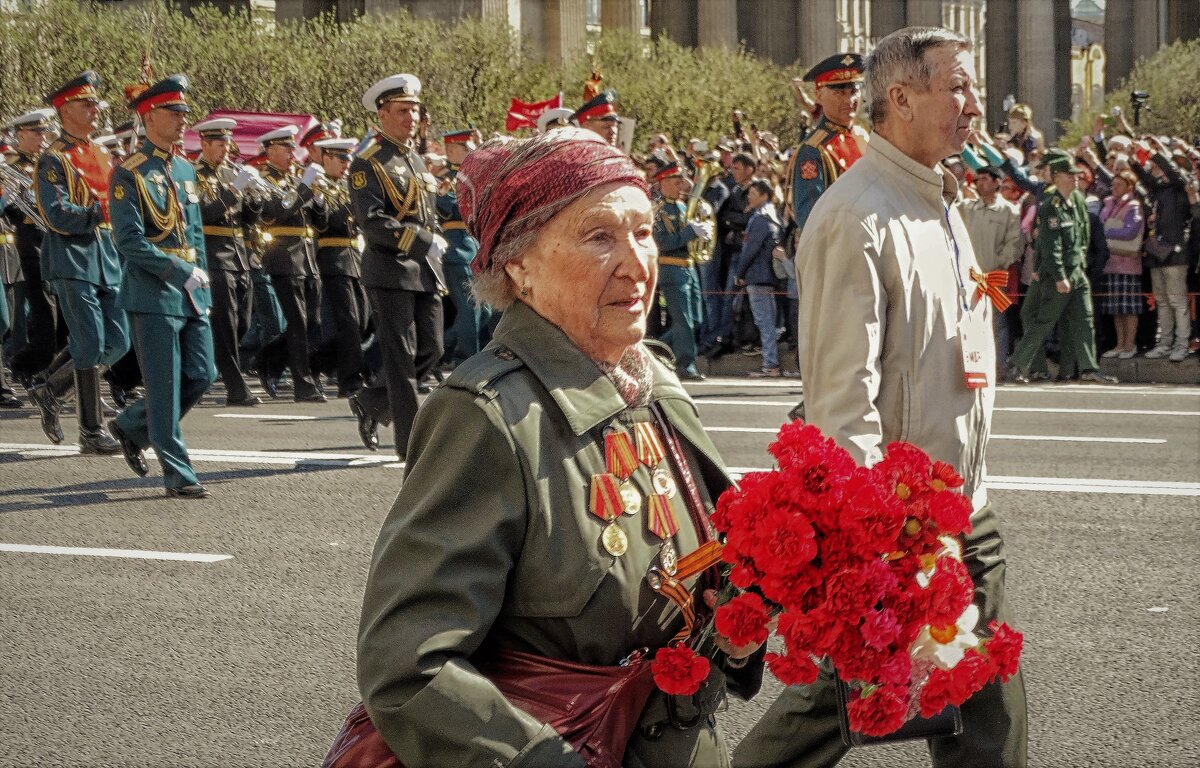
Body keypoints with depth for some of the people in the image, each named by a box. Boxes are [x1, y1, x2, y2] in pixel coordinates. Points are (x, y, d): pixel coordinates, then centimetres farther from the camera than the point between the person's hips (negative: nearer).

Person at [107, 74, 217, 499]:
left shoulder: (186, 170, 14)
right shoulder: (129, 173, -10)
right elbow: (130, 241, -16)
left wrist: (201, 278, 8)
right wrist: (181, 273, -19)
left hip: (192, 295, 8)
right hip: (155, 295, -7)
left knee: (202, 376, 7)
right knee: (166, 385, -3)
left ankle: (132, 426, 27)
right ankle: (178, 476, 2)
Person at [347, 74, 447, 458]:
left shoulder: (417, 160, 17)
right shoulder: (369, 163, -8)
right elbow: (371, 222, -18)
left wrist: (437, 245, 9)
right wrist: (423, 241, -20)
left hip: (426, 271, 8)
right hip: (391, 271, -8)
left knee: (431, 350, 7)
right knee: (401, 357, -5)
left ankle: (372, 402, 25)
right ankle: (411, 443, -2)